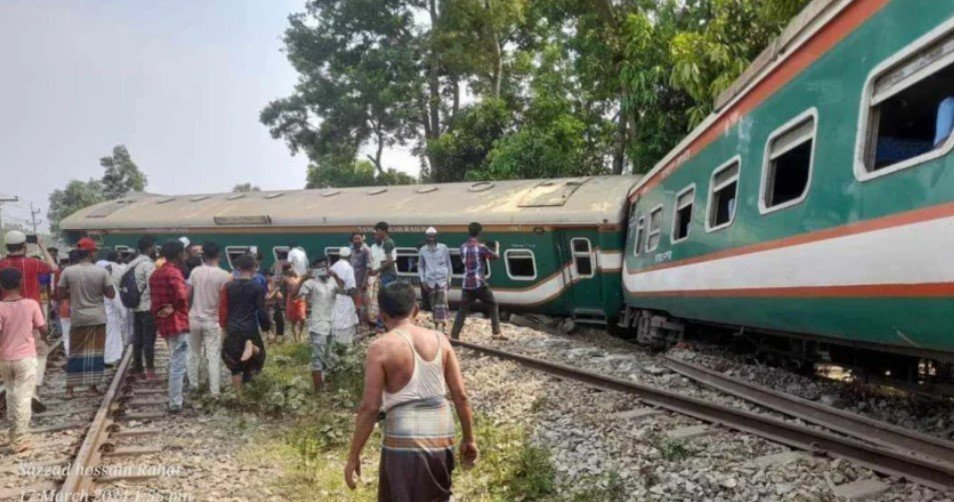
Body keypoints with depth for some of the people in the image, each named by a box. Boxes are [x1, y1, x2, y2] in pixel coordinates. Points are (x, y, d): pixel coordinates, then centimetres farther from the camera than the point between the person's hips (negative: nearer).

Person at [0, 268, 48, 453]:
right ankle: (19, 440, 2)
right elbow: (43, 330, -4)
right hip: (26, 357, -2)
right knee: (23, 397, 2)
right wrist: (43, 336, 19)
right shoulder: (31, 304, -9)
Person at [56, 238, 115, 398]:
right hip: (97, 318, -1)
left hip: (77, 318, 1)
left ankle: (70, 388, 11)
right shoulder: (102, 271, -9)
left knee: (75, 353, 11)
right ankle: (93, 386, 11)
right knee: (95, 352, 8)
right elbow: (111, 294, -4)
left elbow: (60, 294, -1)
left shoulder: (67, 272, -6)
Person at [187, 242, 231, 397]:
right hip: (213, 321, -2)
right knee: (213, 357, 1)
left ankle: (193, 386, 26)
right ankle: (214, 391, 0)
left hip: (195, 319, 3)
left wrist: (187, 313, 14)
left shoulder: (195, 271, -3)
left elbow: (188, 296, 1)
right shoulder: (224, 275, -10)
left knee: (194, 355, 17)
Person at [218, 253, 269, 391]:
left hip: (232, 329, 2)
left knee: (234, 364, 14)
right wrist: (266, 328, 7)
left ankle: (239, 393, 9)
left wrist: (224, 326, 16)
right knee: (258, 355, 16)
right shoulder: (258, 288, -5)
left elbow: (222, 309, 3)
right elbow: (261, 311, -6)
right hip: (250, 329, -2)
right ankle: (251, 347, -17)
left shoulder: (228, 286, 1)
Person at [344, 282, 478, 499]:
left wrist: (353, 456, -2)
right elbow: (461, 395, 4)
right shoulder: (440, 340, 5)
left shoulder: (381, 347, -7)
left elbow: (369, 407, -10)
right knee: (438, 497, 25)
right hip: (441, 438, 5)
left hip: (404, 441, -4)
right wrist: (469, 439, 14)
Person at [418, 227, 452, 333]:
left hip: (442, 279, -2)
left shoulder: (443, 248, 0)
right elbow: (420, 266, 12)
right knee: (433, 304, 7)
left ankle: (441, 326, -16)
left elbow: (448, 264, 7)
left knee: (442, 303, -13)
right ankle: (437, 326, 16)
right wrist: (422, 280, 2)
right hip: (430, 280, 2)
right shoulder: (423, 250, 4)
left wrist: (449, 279, 4)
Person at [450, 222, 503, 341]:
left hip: (466, 285, 4)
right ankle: (496, 334, 9)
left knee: (462, 310, 10)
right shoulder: (481, 247, -8)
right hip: (479, 284, -4)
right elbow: (495, 256, 6)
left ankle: (454, 336, 4)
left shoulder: (463, 247, 6)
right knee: (493, 306, 12)